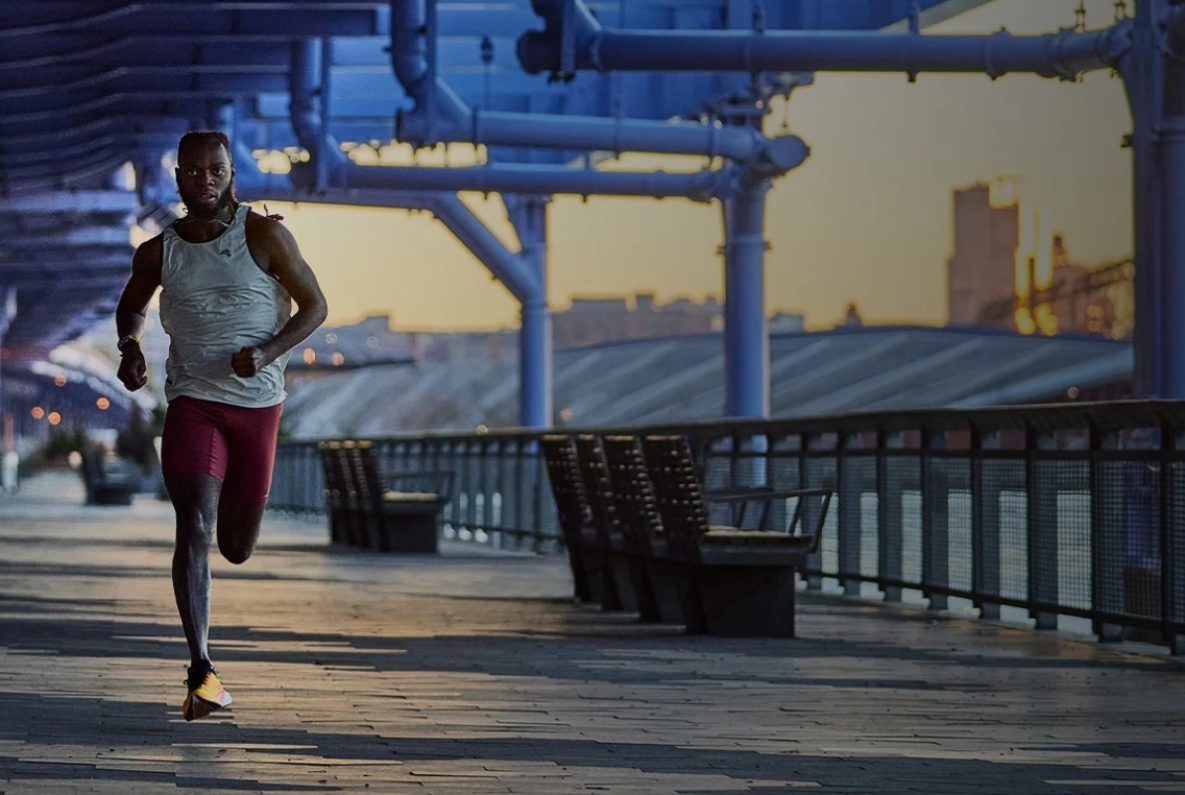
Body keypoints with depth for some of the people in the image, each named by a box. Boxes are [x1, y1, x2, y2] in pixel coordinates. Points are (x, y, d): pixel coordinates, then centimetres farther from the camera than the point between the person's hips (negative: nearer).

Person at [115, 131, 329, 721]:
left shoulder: (264, 236, -5)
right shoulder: (159, 252, 2)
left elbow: (314, 306, 0)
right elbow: (130, 305, 22)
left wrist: (268, 352, -16)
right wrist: (129, 345, -1)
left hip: (257, 404, 0)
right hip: (193, 401, 0)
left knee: (236, 549, 9)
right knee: (194, 528, -20)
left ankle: (233, 510, 49)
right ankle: (201, 672, -23)